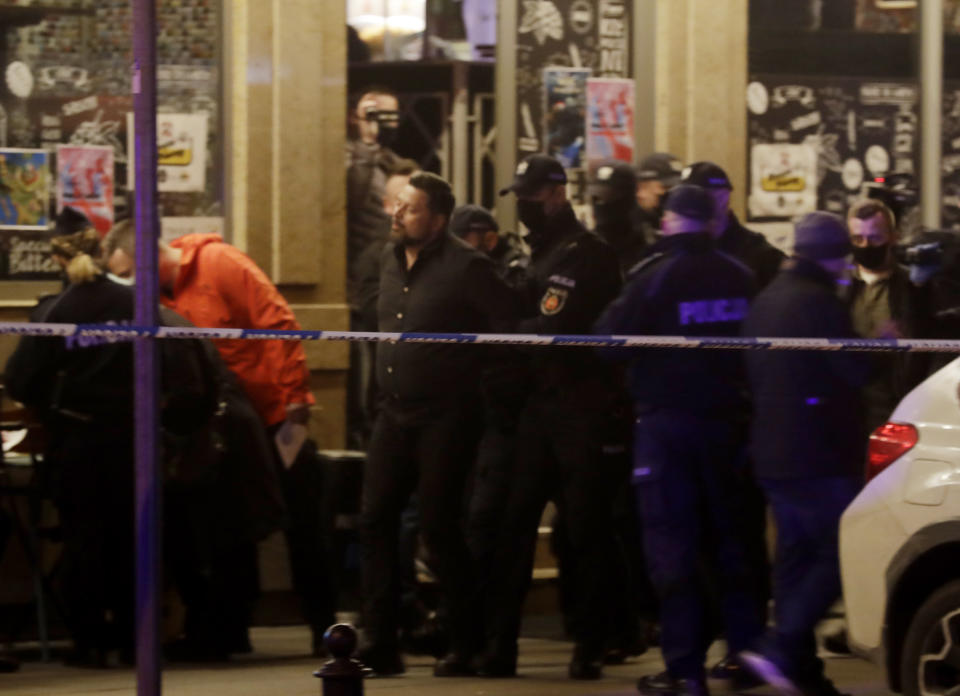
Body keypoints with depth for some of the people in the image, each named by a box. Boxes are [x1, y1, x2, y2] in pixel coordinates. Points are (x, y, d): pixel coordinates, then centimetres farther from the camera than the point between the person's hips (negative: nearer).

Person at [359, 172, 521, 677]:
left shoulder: (464, 267, -14)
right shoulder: (391, 258, 10)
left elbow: (514, 323, -13)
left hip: (444, 418, -7)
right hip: (395, 413, 7)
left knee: (438, 527, -5)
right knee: (375, 521, 2)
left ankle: (466, 646, 8)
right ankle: (379, 644, 6)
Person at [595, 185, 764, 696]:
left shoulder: (654, 276, -13)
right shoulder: (738, 276, 0)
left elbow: (610, 339, -8)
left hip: (666, 419, -5)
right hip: (725, 418, 5)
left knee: (671, 540, -2)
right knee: (730, 538, 15)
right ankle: (747, 649, 17)